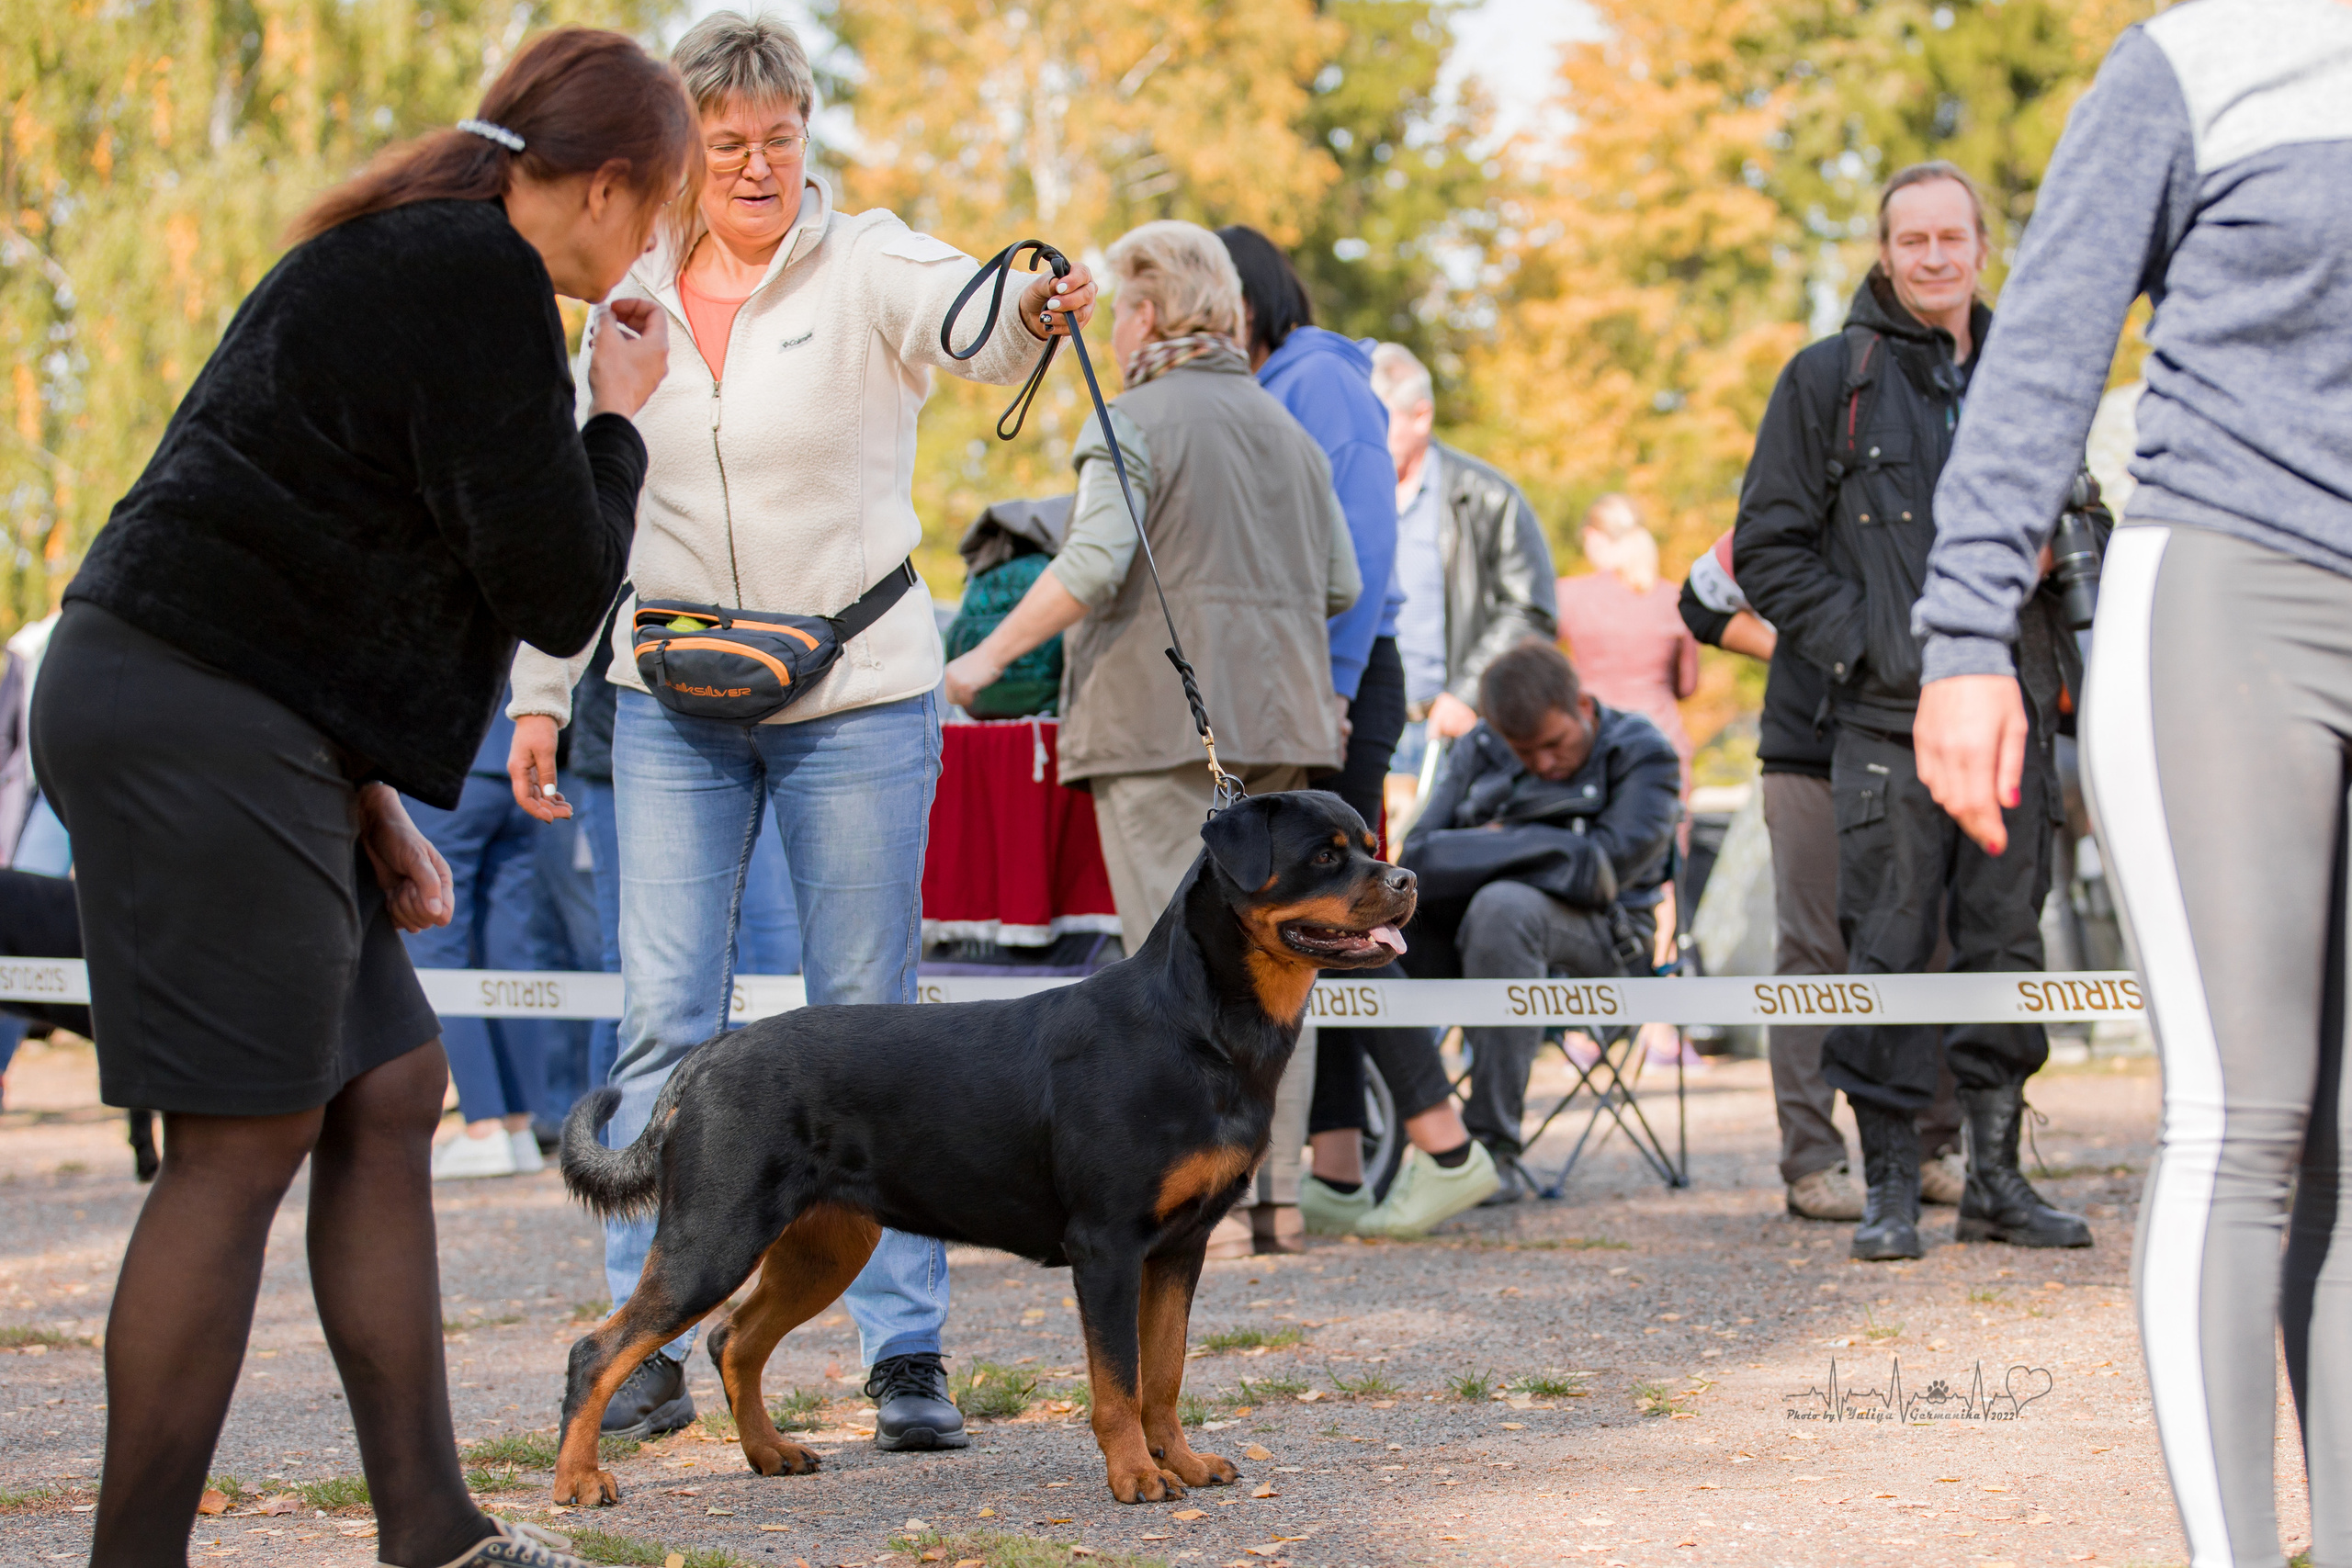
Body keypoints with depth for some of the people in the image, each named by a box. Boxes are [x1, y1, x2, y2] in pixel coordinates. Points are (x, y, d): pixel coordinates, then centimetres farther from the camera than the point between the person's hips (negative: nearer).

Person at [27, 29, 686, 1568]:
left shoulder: (397, 255, 20)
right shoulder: (478, 279, -12)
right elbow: (556, 590, -13)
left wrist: (364, 795, 17)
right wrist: (617, 418, 3)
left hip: (196, 719, 10)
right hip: (199, 730, -10)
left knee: (390, 1096, 11)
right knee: (248, 1141, -7)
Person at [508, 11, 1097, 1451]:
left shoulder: (864, 265, -4)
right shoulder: (633, 302, 7)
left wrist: (1036, 317, -49)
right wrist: (540, 695, 8)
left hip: (859, 698, -3)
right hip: (674, 704, 3)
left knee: (872, 1021, 1)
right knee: (665, 1021, 1)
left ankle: (908, 1349, 7)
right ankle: (646, 1347, 8)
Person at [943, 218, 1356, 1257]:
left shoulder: (1133, 426, -6)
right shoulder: (1286, 430, 17)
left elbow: (1092, 567, -18)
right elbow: (1341, 585, 17)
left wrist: (990, 654, -10)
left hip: (1162, 724, -7)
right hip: (1278, 720, 7)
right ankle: (1277, 1195, 9)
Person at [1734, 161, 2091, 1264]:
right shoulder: (1830, 378, 3)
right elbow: (1768, 547, 1)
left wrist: (2061, 664, 11)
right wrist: (1864, 645, -9)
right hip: (1889, 720, -4)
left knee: (2007, 944, 6)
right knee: (1888, 948, -4)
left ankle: (1996, 1174, 13)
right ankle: (1889, 1184, 2)